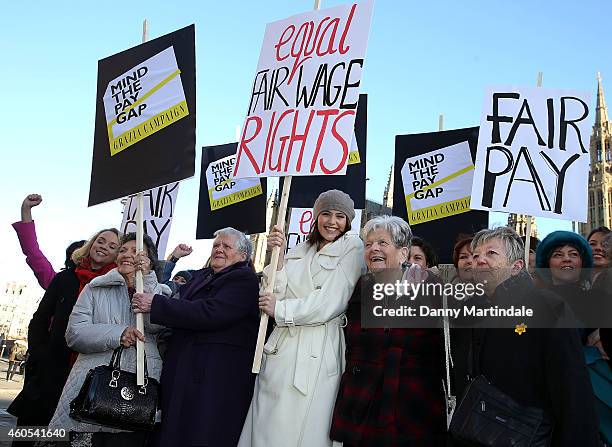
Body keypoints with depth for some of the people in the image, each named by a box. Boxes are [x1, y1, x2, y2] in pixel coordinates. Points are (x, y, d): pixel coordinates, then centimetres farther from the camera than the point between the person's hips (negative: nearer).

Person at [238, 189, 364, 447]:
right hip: (281, 347, 5)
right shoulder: (299, 252, 18)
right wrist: (278, 256, -2)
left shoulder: (352, 247, 2)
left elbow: (330, 304, -7)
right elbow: (278, 296, 7)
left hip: (316, 353, -5)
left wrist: (280, 309, 0)